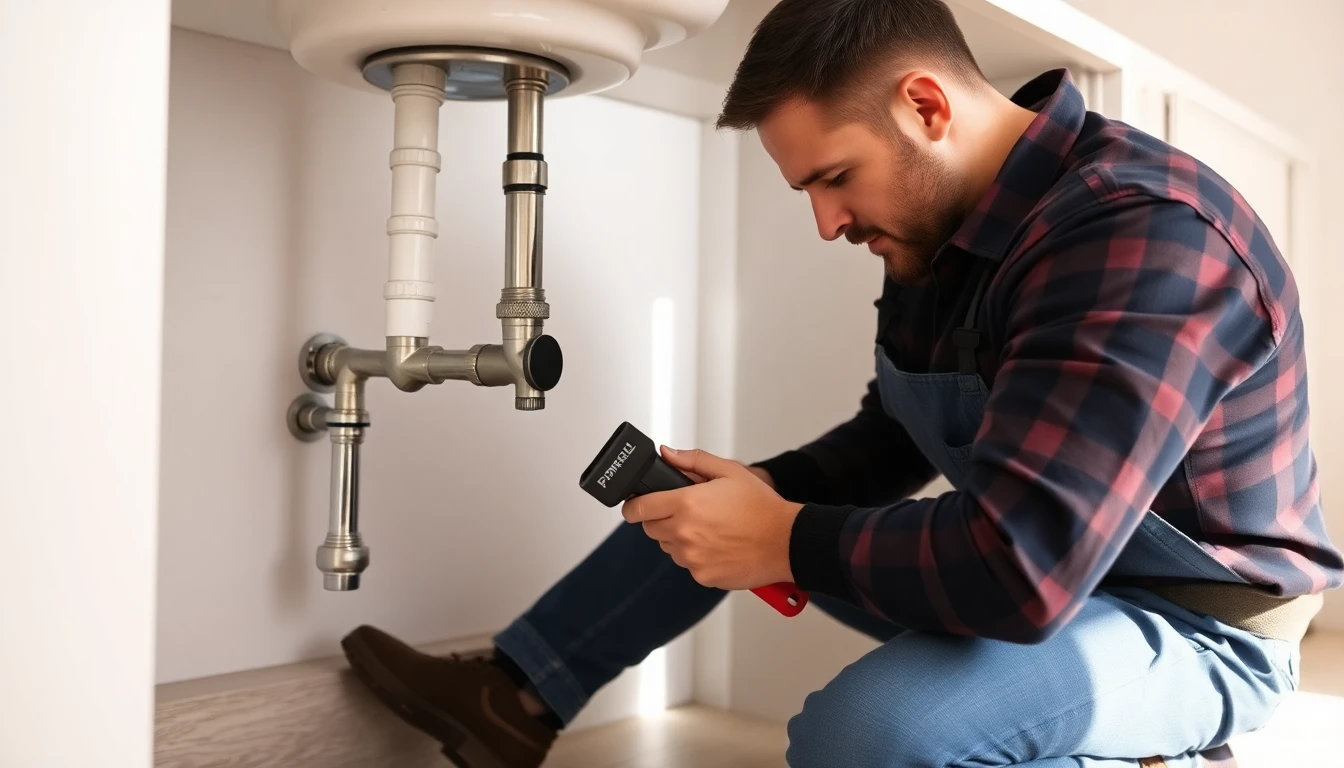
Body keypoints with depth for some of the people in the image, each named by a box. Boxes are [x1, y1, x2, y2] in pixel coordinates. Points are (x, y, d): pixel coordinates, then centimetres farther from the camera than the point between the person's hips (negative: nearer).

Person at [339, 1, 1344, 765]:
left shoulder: (1142, 240, -29)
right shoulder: (943, 224, 0)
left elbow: (1021, 569, -37)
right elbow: (889, 443, 10)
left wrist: (785, 544, -24)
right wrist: (766, 493, -8)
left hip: (1192, 628, -8)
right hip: (1041, 566, 8)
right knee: (710, 505, 9)